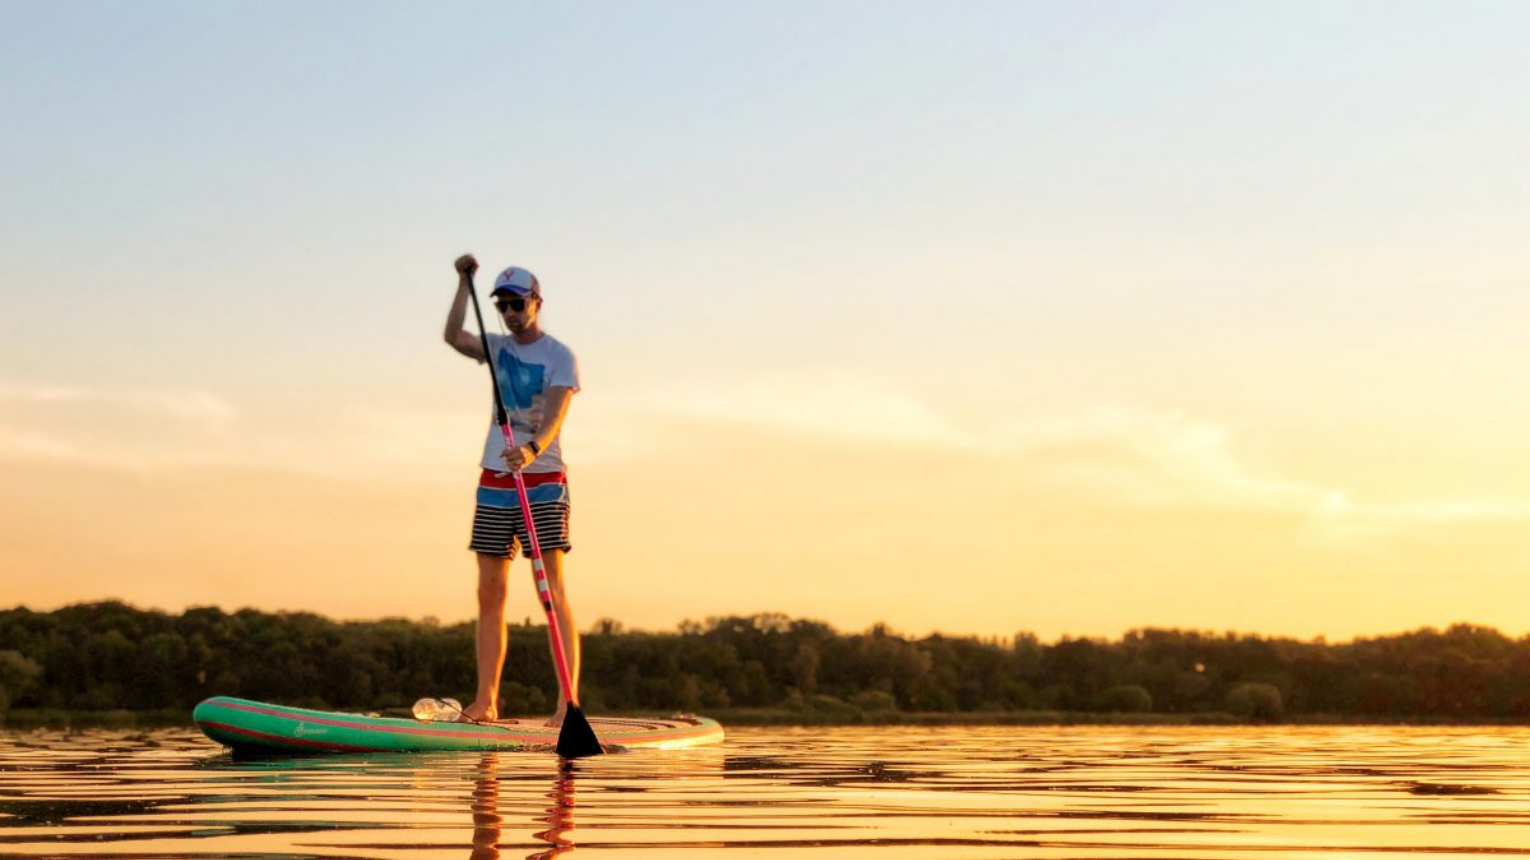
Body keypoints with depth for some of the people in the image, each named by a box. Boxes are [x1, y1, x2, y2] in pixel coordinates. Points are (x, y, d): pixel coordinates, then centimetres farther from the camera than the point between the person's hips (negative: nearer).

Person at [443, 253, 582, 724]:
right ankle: (485, 702, 8)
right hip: (494, 482, 6)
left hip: (543, 481, -5)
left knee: (553, 592, -11)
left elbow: (554, 416, -20)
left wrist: (531, 450, -39)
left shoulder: (560, 357, -6)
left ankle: (569, 701, -15)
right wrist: (464, 283, -12)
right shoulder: (499, 348, 12)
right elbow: (454, 337, -6)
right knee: (489, 593, 4)